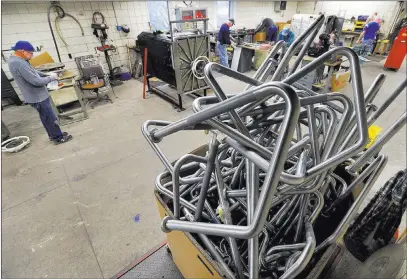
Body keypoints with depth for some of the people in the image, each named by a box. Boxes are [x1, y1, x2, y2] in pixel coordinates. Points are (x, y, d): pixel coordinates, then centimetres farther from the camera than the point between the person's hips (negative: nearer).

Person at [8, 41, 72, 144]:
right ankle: (58, 138, 13)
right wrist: (51, 78, -13)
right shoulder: (19, 63, -26)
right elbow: (37, 81, -28)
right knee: (50, 118, 2)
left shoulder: (16, 60, 7)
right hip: (38, 97, -10)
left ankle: (53, 135, 33)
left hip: (37, 95, 10)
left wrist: (47, 75, 4)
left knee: (46, 118, 20)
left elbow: (33, 72, 18)